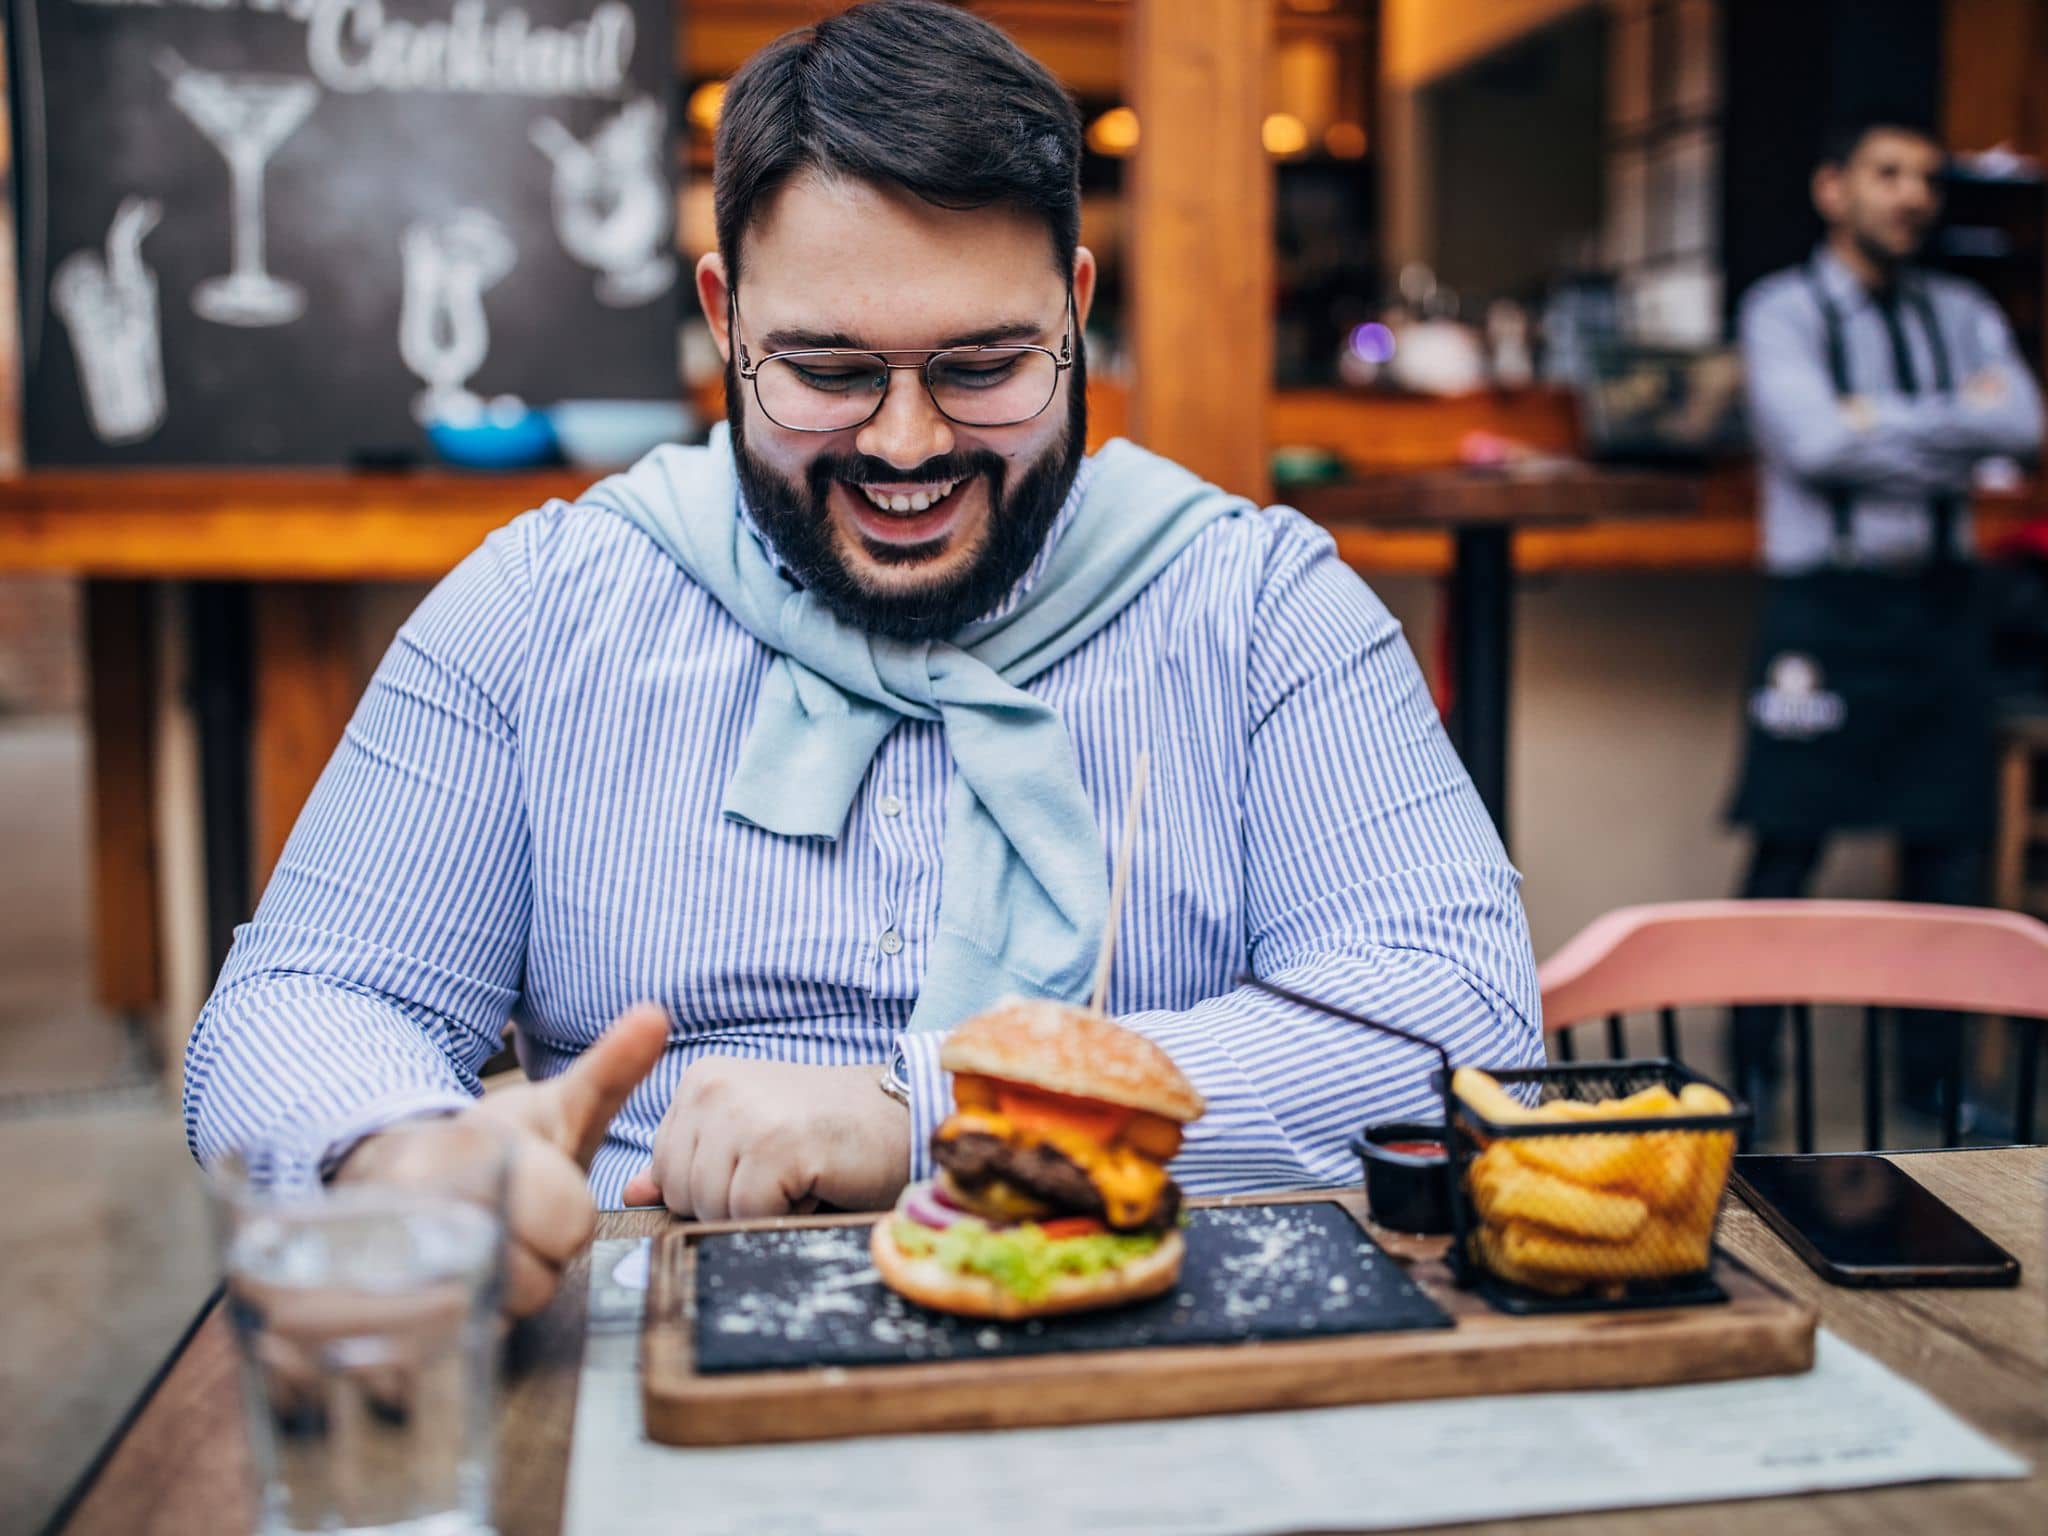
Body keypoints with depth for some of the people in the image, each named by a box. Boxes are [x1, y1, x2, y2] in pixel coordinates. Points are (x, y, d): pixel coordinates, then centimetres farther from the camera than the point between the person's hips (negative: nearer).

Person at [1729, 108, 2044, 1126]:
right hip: (1825, 607, -4)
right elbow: (1811, 439, -16)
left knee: (1948, 849, 8)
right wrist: (1954, 426, -7)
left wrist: (1883, 421, -11)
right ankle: (1752, 1077, 10)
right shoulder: (1784, 309, 0)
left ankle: (1934, 1070, 23)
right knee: (1787, 852, -2)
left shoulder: (1963, 316, 14)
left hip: (1937, 604, 5)